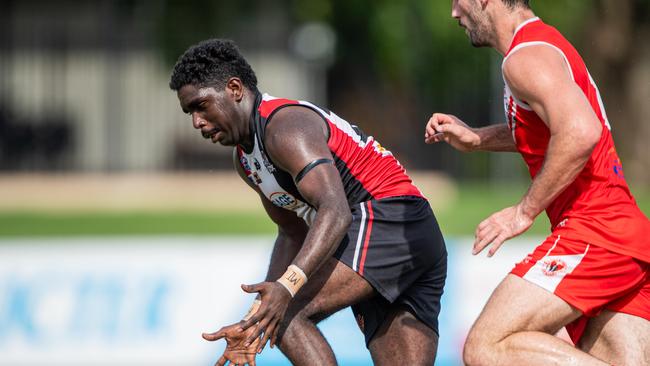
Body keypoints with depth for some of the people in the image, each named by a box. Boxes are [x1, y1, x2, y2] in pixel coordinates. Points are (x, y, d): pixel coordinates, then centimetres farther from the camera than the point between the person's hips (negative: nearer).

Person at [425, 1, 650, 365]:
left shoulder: (527, 57, -9)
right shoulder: (545, 43, 23)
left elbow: (581, 133, -25)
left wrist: (525, 211, -17)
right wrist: (478, 138, 30)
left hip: (592, 232, -10)